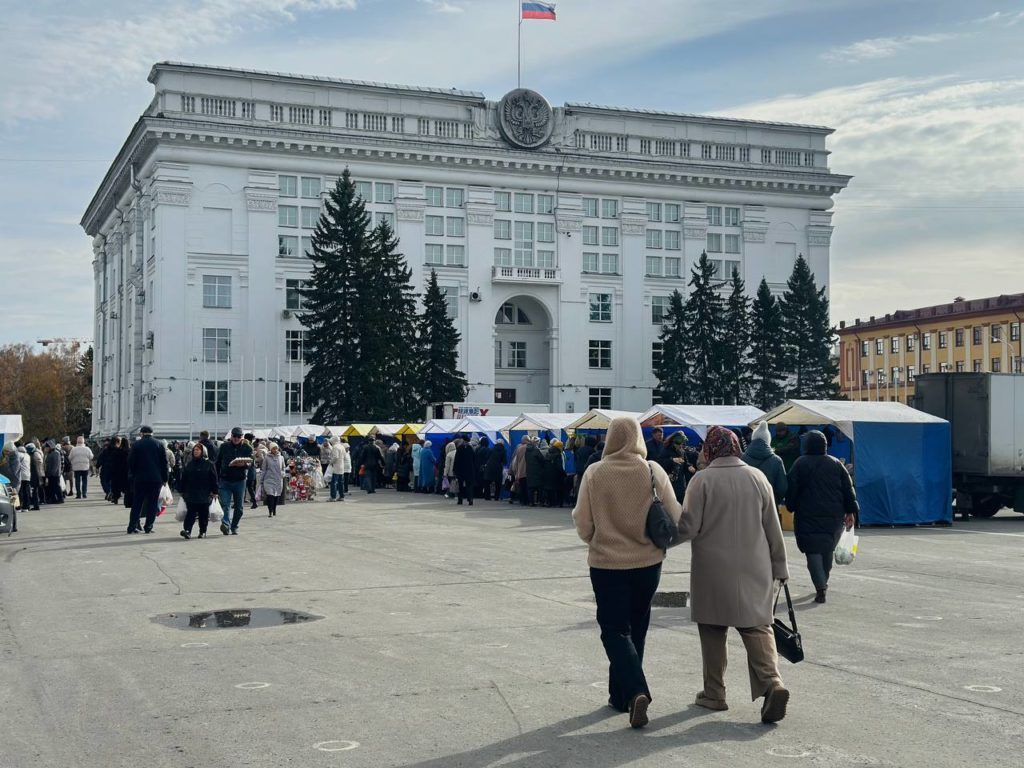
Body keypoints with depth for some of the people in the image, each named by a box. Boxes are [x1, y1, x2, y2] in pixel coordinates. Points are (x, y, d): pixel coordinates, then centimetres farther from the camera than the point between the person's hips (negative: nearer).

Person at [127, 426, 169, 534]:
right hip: (156, 479, 0)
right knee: (152, 504, 4)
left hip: (140, 478, 0)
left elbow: (131, 462, 0)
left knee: (137, 504, 7)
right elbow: (164, 463, 0)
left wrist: (132, 475, 12)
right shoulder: (159, 445, 1)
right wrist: (164, 478, 5)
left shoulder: (136, 445, -1)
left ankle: (132, 526, 5)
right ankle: (148, 527, 2)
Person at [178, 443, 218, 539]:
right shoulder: (189, 464, 9)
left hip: (205, 494, -2)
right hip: (191, 494, 2)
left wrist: (213, 491, -6)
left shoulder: (209, 464, 0)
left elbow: (214, 479, -1)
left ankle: (203, 532, 16)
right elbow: (183, 479, 14)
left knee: (203, 514, 6)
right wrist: (182, 491, 10)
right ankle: (187, 530, -16)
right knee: (190, 513, -8)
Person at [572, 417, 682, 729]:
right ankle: (620, 696, 26)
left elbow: (583, 523, -5)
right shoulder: (653, 471, -7)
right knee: (635, 630, 17)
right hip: (648, 563, 2)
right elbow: (674, 517, -2)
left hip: (607, 563, -2)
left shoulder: (594, 473, -10)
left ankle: (635, 692, -15)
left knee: (615, 630, 5)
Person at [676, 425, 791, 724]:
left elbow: (688, 527, -11)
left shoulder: (702, 480, -9)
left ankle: (714, 693, 16)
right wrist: (779, 567, 15)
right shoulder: (757, 477, 4)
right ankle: (772, 682, -15)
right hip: (754, 571, 3)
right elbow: (773, 528, 8)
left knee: (713, 631, 10)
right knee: (757, 627, 5)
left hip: (713, 571, -3)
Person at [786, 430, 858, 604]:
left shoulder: (800, 464, -4)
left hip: (808, 516, -3)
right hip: (833, 516, 4)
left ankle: (821, 587, -15)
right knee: (828, 549, 19)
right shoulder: (836, 464, 6)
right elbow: (848, 489, 5)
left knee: (813, 550, -3)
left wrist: (791, 508, 6)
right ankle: (823, 582, 29)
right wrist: (851, 511, 8)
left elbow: (792, 491, -5)